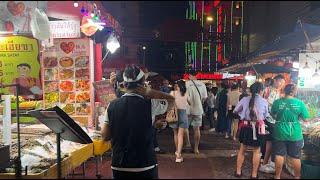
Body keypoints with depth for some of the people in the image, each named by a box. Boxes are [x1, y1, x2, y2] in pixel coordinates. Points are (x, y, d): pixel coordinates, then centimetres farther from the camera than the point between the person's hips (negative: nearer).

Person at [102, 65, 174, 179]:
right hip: (145, 167, -2)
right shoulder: (149, 104, -12)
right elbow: (172, 100, 7)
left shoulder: (112, 106, -5)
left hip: (119, 166, 3)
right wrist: (148, 92, -4)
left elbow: (105, 136, 3)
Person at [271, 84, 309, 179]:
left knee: (279, 155, 10)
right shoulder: (300, 103, -10)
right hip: (295, 134, 0)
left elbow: (273, 115, 5)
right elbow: (305, 117, -1)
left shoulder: (277, 102, -9)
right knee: (296, 157, 14)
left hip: (280, 133, 0)